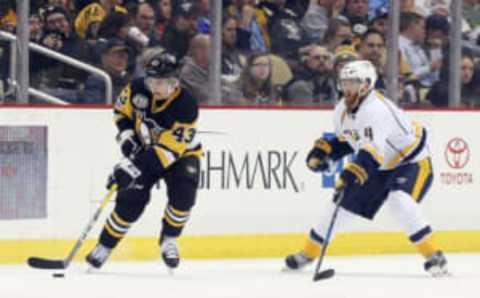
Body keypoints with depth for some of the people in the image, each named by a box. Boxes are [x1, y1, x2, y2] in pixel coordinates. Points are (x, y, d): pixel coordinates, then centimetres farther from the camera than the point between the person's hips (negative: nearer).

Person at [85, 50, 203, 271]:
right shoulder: (138, 88, -19)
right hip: (144, 148, 3)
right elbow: (122, 110, 4)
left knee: (183, 194, -27)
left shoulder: (186, 105, -33)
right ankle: (104, 246, 2)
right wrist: (126, 135, -14)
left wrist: (135, 168, -43)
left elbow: (168, 150, -37)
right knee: (131, 199, -13)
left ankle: (168, 240, -2)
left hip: (181, 153, -2)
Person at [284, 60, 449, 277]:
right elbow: (343, 141, 15)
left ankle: (433, 257, -25)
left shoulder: (376, 109, -32)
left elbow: (371, 151, -44)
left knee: (399, 202, -33)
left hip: (412, 163, -9)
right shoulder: (342, 110, -2)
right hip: (380, 168, 9)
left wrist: (350, 175, -54)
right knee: (344, 201, 8)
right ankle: (308, 253, 24)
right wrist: (322, 151, -3)